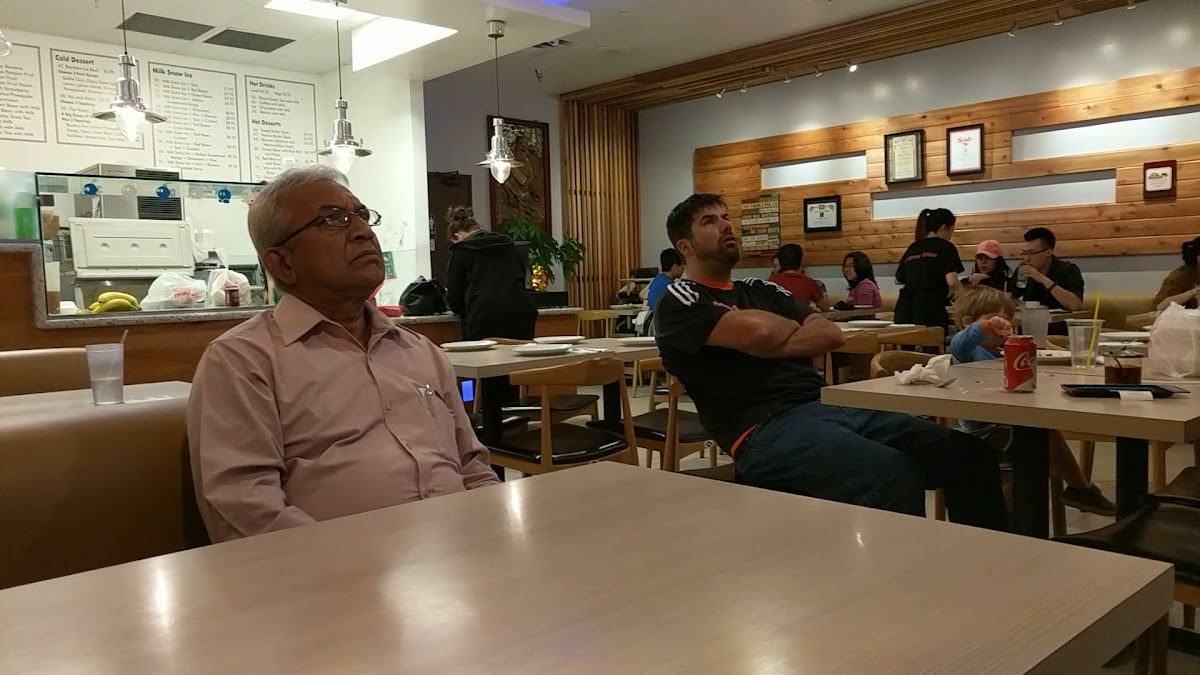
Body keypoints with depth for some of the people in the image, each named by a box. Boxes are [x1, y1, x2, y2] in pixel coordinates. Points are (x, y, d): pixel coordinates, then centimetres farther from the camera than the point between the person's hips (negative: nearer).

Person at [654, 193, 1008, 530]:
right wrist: (796, 328, 9)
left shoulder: (761, 290, 26)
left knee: (968, 454, -8)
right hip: (766, 430, -7)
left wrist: (777, 342, -2)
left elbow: (832, 335, 13)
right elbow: (759, 333, -13)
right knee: (894, 476, -33)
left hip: (829, 407, 7)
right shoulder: (679, 301, 5)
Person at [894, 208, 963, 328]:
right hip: (930, 307, -5)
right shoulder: (946, 247, 2)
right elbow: (952, 282, -9)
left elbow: (898, 280, 22)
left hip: (904, 306, 5)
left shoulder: (913, 247, 17)